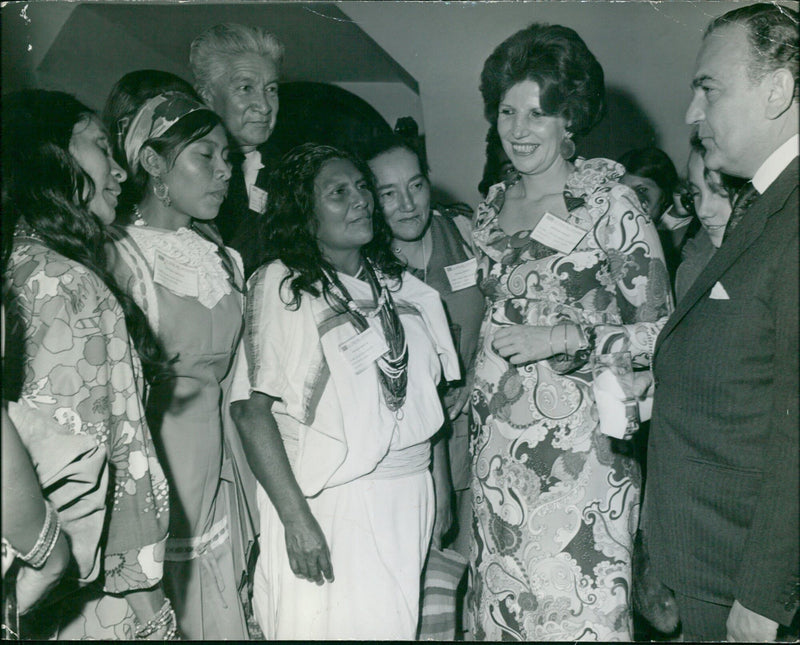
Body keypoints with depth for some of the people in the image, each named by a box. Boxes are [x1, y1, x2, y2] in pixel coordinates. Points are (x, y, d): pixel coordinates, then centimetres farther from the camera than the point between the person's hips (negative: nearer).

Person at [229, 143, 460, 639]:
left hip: (409, 499, 5)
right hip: (327, 503, -5)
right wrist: (295, 519, -18)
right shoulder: (280, 286, -7)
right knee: (328, 624, 1)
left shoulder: (398, 283, 11)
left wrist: (441, 494, 10)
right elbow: (252, 409, -13)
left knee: (394, 627, 11)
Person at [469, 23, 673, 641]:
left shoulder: (609, 204, -7)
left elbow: (662, 330, -7)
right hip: (497, 441, 5)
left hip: (575, 441, -5)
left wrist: (565, 338, -16)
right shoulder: (492, 207, 10)